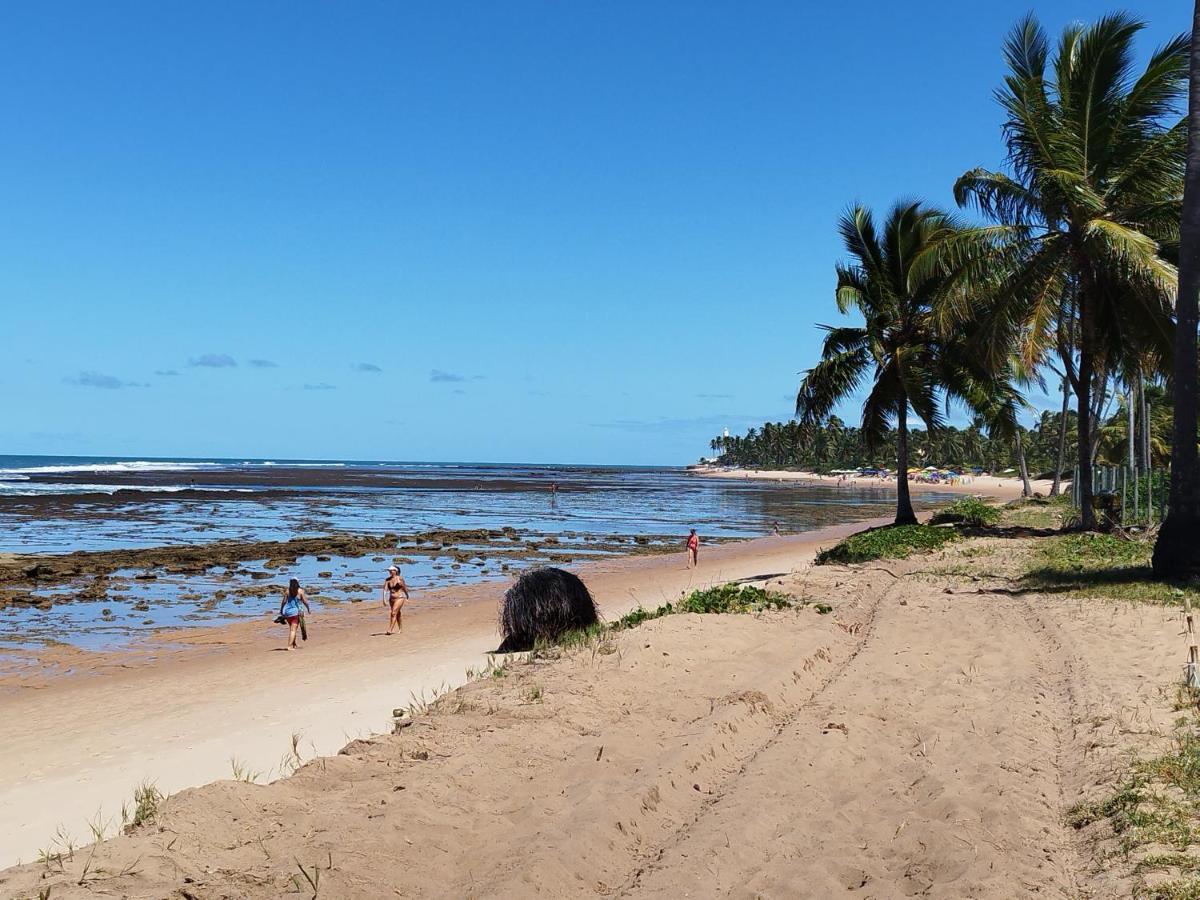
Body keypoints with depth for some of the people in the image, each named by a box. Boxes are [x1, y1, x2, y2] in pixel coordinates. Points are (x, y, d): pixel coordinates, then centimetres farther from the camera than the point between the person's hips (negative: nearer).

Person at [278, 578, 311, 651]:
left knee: (291, 629, 19)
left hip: (287, 612, 4)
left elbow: (284, 601, 0)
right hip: (295, 611, -4)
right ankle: (290, 646, -15)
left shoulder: (287, 591, 3)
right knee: (293, 630, -4)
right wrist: (309, 608, 11)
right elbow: (304, 601, -4)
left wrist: (281, 610, 10)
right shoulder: (300, 591, -4)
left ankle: (294, 645, 31)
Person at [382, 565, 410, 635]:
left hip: (399, 598, -5)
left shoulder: (399, 579, -9)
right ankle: (401, 629, 25)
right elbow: (385, 589, -7)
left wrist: (407, 596, 15)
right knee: (397, 614, 14)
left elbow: (404, 588, 3)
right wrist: (384, 599, -18)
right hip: (391, 599, 5)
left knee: (394, 613, -15)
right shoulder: (388, 580, 1)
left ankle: (390, 630, -18)